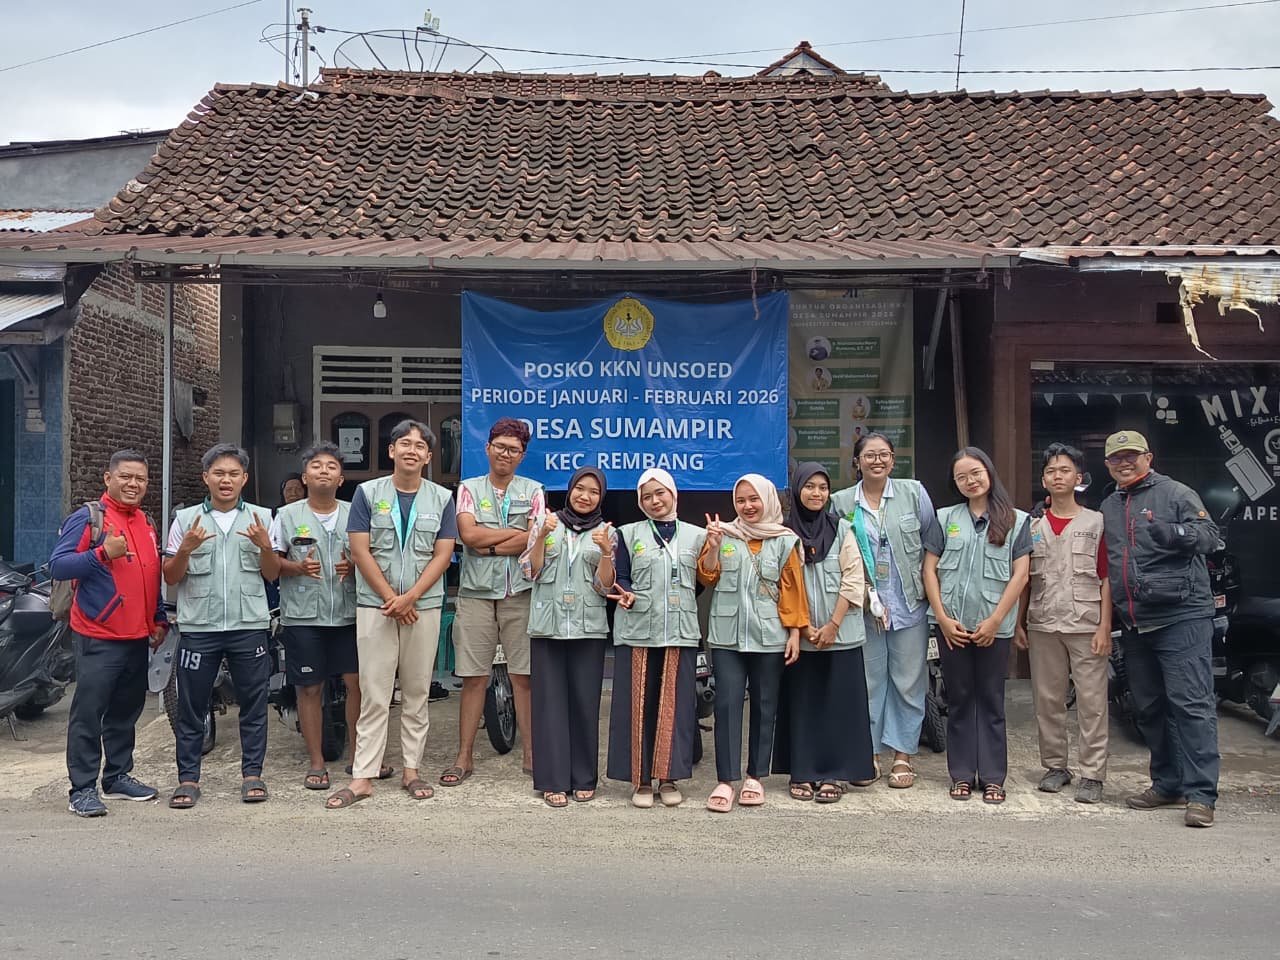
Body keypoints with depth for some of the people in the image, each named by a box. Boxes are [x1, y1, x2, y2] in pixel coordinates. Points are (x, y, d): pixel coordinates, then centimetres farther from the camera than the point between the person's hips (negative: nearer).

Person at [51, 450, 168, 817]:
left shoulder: (146, 523, 15)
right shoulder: (88, 518, -8)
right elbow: (58, 565, -16)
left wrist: (160, 620, 19)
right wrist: (103, 553, -28)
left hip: (137, 637, 7)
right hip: (98, 638, -7)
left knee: (126, 711, 15)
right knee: (88, 713, -3)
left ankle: (118, 776, 26)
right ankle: (82, 789, 3)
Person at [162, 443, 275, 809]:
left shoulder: (261, 517, 9)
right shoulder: (186, 518, 7)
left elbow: (272, 574, 7)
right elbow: (170, 578, 5)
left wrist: (265, 546, -12)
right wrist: (186, 549, -13)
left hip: (249, 625, 0)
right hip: (199, 626, 0)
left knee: (253, 703, 4)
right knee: (191, 706, 4)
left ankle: (252, 773, 13)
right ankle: (188, 778, 12)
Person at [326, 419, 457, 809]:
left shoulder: (441, 498, 6)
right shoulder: (368, 492, 3)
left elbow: (442, 555, 0)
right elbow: (360, 550, -2)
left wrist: (409, 598, -11)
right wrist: (391, 599, -8)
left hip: (424, 606, 1)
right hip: (375, 605, -1)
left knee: (416, 694, 8)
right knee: (374, 696, -1)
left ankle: (411, 770, 16)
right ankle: (363, 776, 2)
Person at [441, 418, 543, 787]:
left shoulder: (533, 491, 10)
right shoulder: (469, 489, 10)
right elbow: (468, 535, -6)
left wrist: (489, 546, -8)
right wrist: (515, 534, -5)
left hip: (520, 592, 0)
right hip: (476, 591, 0)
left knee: (524, 676, 2)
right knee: (473, 677, 3)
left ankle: (531, 754, 9)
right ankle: (464, 757, 10)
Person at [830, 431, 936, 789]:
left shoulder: (913, 492, 2)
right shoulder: (840, 502, 3)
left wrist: (928, 582, 1)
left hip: (909, 605, 0)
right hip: (862, 608, 0)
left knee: (908, 680, 5)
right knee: (868, 681, 7)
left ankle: (903, 755, 16)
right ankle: (869, 752, 19)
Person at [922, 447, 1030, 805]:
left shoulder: (1016, 521, 3)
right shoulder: (945, 518, 8)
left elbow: (1020, 575, -2)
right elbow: (929, 570, 5)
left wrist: (994, 621, -9)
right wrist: (943, 618, -5)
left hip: (994, 627, -1)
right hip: (952, 626, 2)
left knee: (991, 701, 5)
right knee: (959, 700, 8)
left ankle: (992, 777, 12)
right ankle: (962, 774, 15)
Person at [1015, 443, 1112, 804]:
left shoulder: (1096, 522, 2)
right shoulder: (1033, 526, 11)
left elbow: (1106, 579, -1)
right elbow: (1024, 580, 13)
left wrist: (1105, 627, -7)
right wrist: (1019, 624, 8)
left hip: (1086, 625, -3)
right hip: (1043, 626, 3)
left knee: (1091, 702, -2)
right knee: (1047, 700, 8)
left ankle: (1092, 774, 4)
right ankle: (1055, 766, 20)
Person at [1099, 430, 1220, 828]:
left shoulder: (1176, 494, -1)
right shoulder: (1108, 508, 18)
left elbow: (1209, 534, -13)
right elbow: (1105, 563, 28)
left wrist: (1172, 532, -29)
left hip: (1181, 617, -7)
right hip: (1135, 626, 7)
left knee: (1192, 704, -9)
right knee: (1149, 709, 12)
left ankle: (1201, 794, -7)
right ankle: (1168, 784, 23)